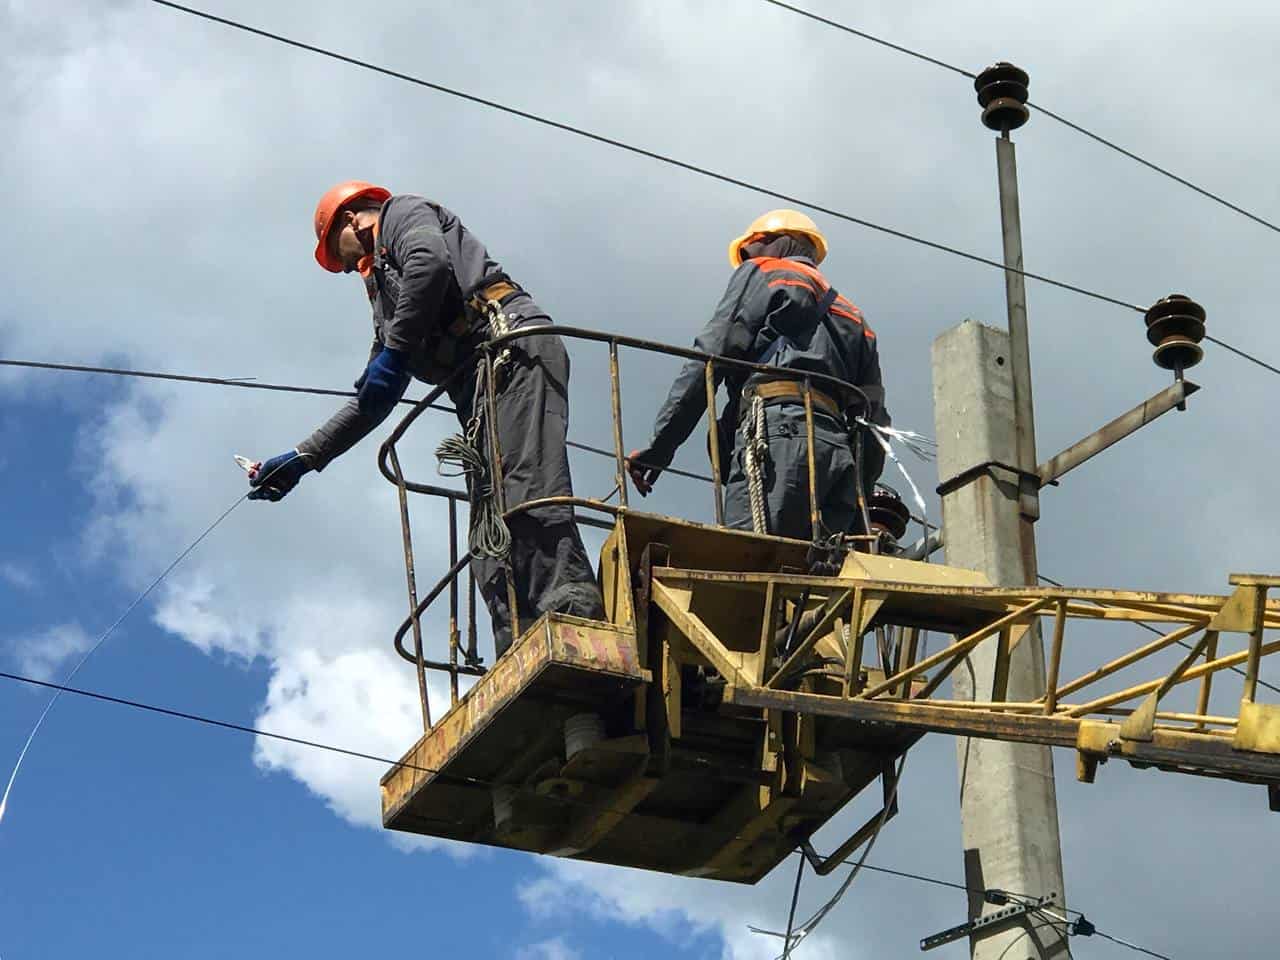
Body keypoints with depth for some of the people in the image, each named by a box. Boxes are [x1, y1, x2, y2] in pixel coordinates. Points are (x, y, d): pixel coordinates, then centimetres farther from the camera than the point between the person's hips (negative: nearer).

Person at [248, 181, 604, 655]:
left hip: (514, 347, -9)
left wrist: (394, 352, -10)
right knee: (492, 544, -6)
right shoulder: (385, 295, 38)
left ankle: (573, 616, -43)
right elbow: (371, 403, 36)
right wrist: (303, 457, 33)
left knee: (525, 492, -28)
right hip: (480, 388, 9)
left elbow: (432, 263, -9)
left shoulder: (403, 213, 16)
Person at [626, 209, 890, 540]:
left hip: (778, 431, -7)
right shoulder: (852, 316, 37)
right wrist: (857, 499, 24)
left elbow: (709, 359, 4)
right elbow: (874, 418, 27)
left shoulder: (762, 272, 19)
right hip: (840, 454, 7)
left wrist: (659, 446, -1)